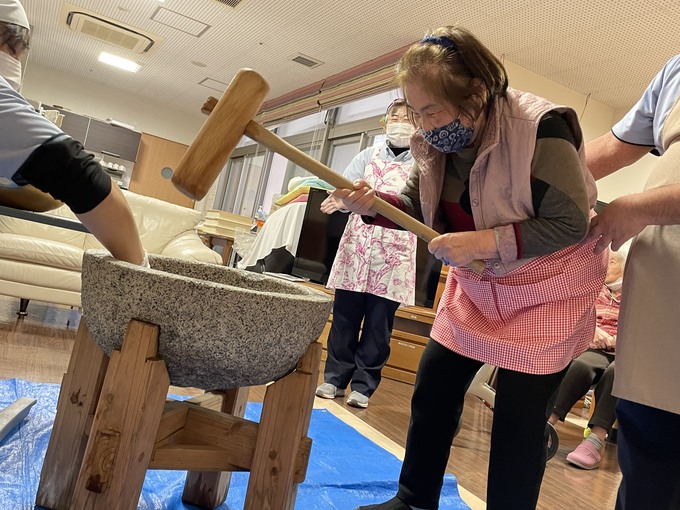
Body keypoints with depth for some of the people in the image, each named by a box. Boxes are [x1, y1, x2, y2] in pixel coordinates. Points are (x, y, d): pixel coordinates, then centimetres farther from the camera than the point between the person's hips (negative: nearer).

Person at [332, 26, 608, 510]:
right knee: (433, 389, 9)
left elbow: (571, 224, -24)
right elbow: (417, 207, 1)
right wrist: (373, 203, -20)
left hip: (547, 290, -6)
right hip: (476, 286, 7)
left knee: (519, 417, -3)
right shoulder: (438, 141, -6)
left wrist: (486, 241, -32)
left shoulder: (541, 130, -26)